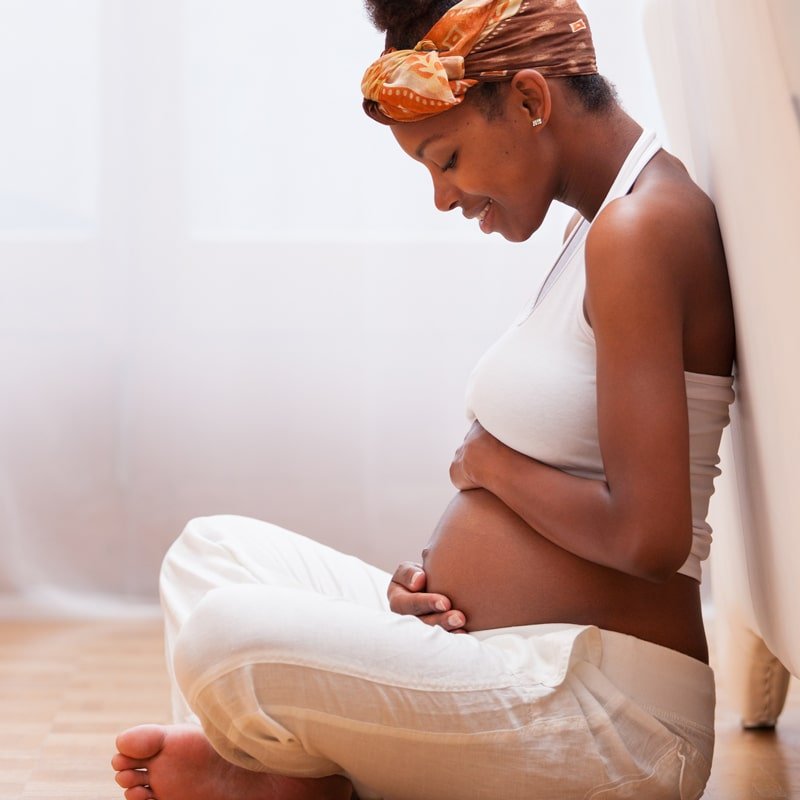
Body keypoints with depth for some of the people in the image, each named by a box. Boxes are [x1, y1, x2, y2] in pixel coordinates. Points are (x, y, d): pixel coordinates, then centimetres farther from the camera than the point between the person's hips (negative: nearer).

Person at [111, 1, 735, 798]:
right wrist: (435, 568, 1)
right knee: (213, 548, 15)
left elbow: (647, 537, -24)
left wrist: (487, 462, -7)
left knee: (227, 637, -26)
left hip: (608, 710, -11)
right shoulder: (598, 227, 15)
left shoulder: (639, 229, -17)